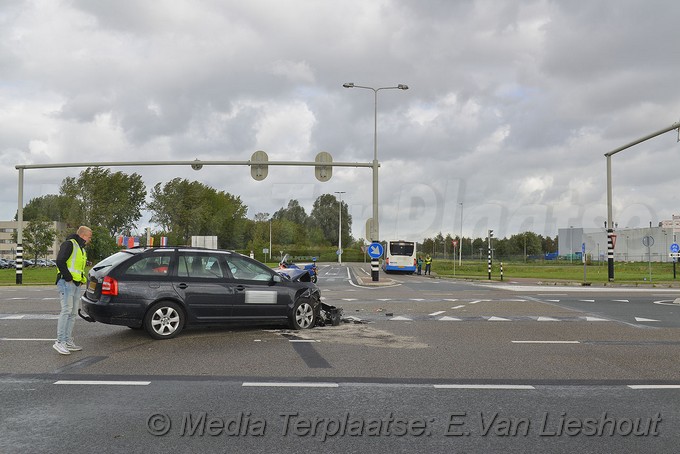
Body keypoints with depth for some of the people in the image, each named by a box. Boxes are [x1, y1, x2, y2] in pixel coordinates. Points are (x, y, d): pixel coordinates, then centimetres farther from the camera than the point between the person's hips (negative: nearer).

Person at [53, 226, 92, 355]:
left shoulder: (81, 248, 25)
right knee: (66, 311, -15)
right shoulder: (69, 244, -6)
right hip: (67, 283, -10)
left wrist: (82, 279, 12)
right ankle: (60, 342, -15)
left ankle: (68, 341, 13)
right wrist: (68, 276, -16)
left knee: (73, 313, 9)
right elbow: (60, 261, -18)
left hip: (76, 285, 10)